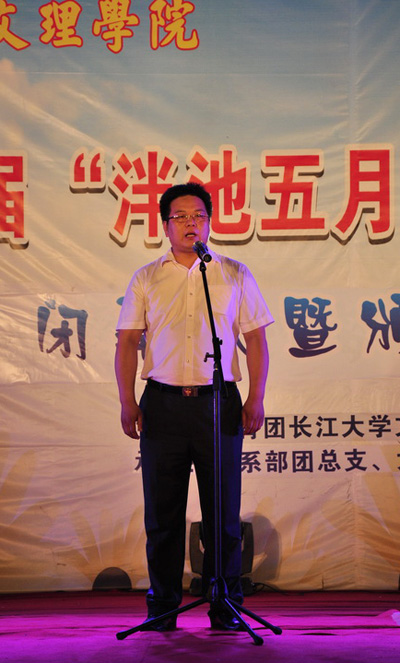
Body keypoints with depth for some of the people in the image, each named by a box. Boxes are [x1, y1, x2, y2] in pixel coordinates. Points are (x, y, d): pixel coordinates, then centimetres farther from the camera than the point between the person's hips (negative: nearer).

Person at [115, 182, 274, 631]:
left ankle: (226, 606, 8)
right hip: (163, 403, 1)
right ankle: (162, 606, 12)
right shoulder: (145, 279, 10)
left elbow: (255, 340, 7)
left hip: (218, 401, 0)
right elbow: (127, 342, 8)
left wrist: (256, 398, -3)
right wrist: (127, 401, -2)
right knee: (162, 511, 3)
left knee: (223, 510, 0)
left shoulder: (235, 276, 9)